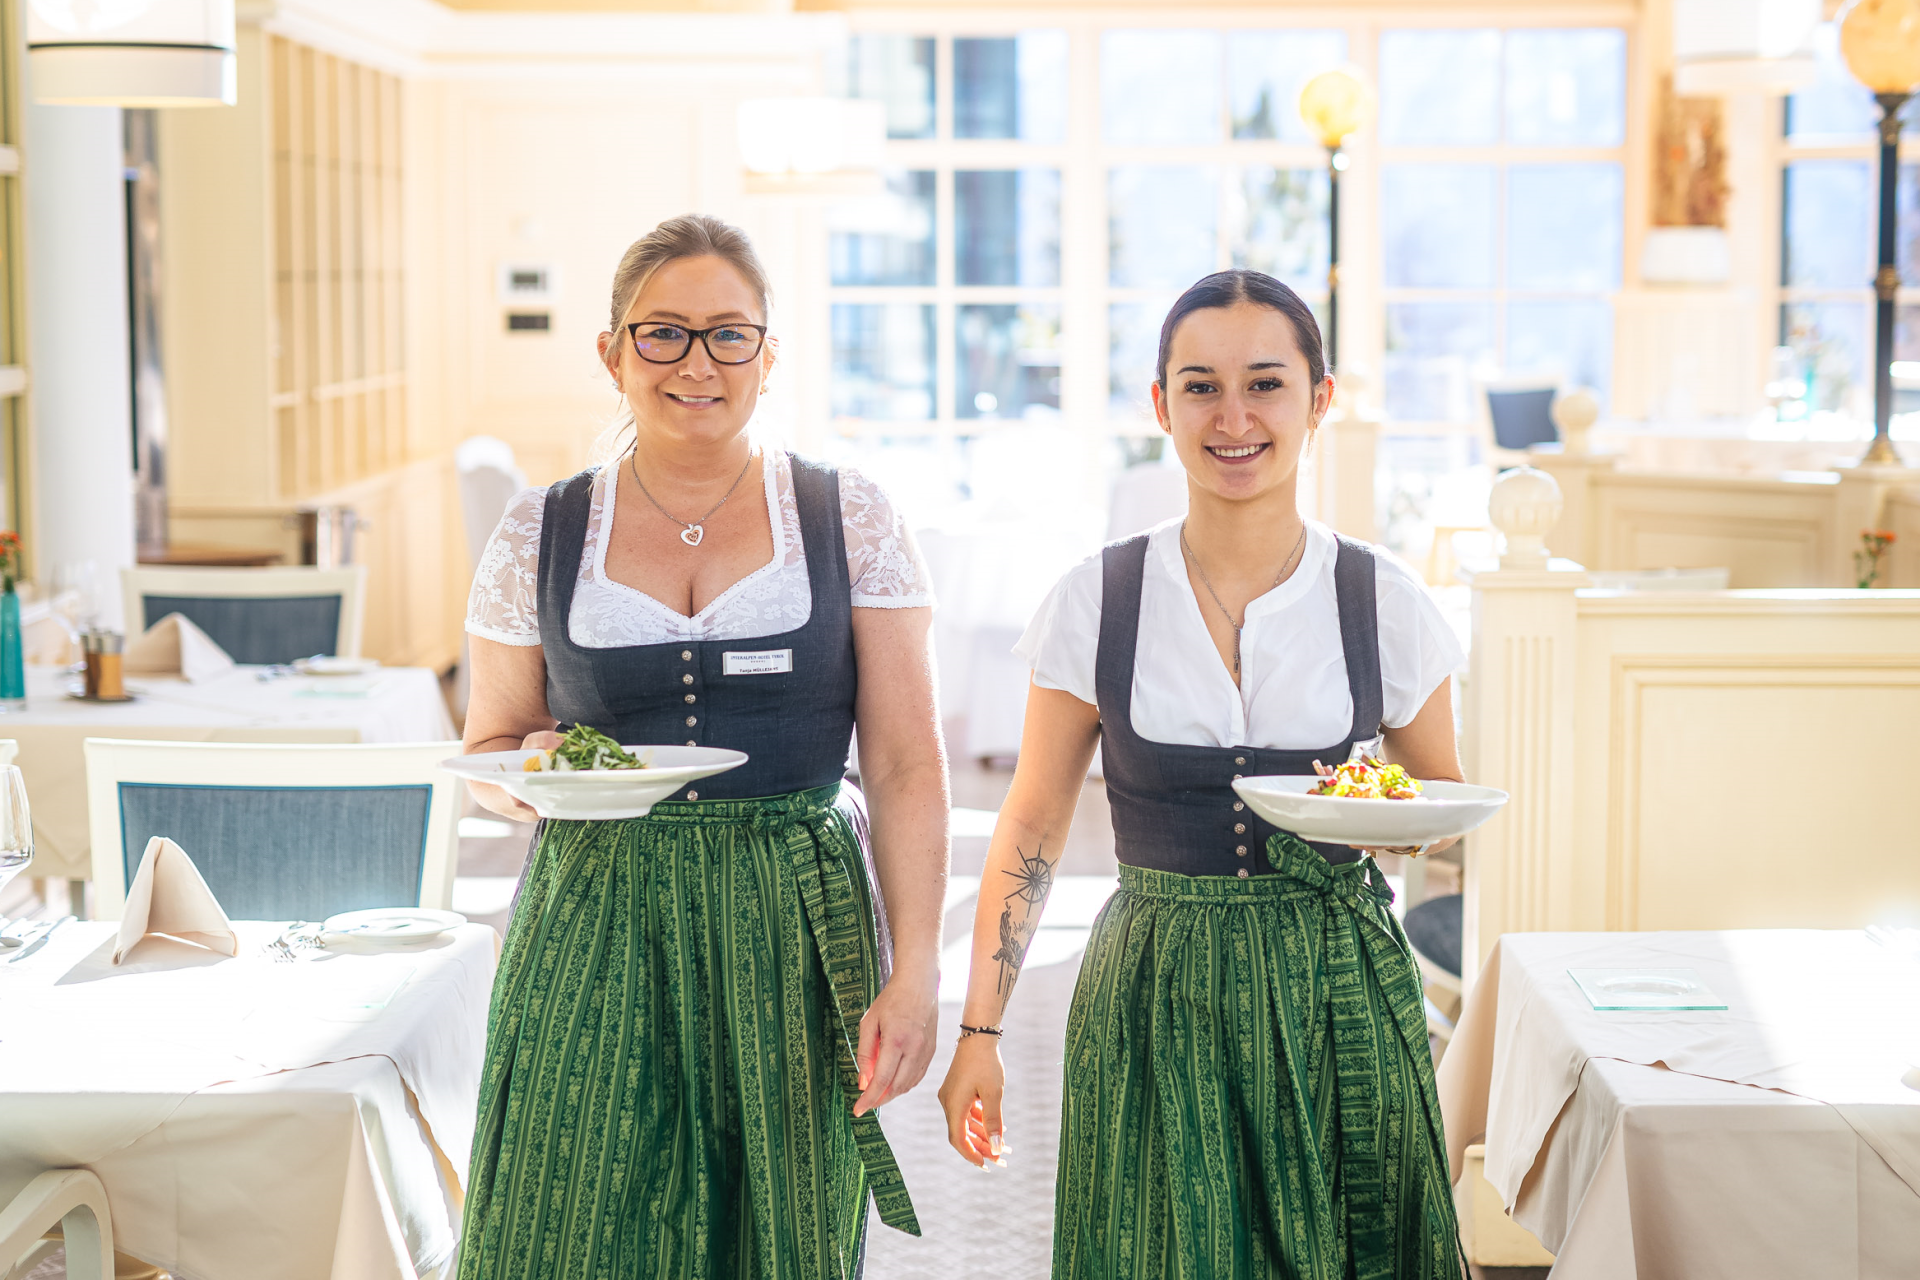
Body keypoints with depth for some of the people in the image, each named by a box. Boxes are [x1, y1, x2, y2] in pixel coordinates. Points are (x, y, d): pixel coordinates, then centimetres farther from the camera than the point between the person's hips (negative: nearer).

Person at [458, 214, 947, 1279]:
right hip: (595, 937, 1)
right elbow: (487, 744, 14)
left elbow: (905, 766, 0)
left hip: (794, 938, -1)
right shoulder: (539, 534, 6)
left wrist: (915, 972, -9)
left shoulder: (849, 519, 2)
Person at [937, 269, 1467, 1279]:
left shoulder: (1385, 604, -2)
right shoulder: (1094, 604, -3)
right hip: (1153, 1003, 0)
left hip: (1338, 1000, 1)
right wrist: (978, 1031, 2)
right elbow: (1032, 828, 5)